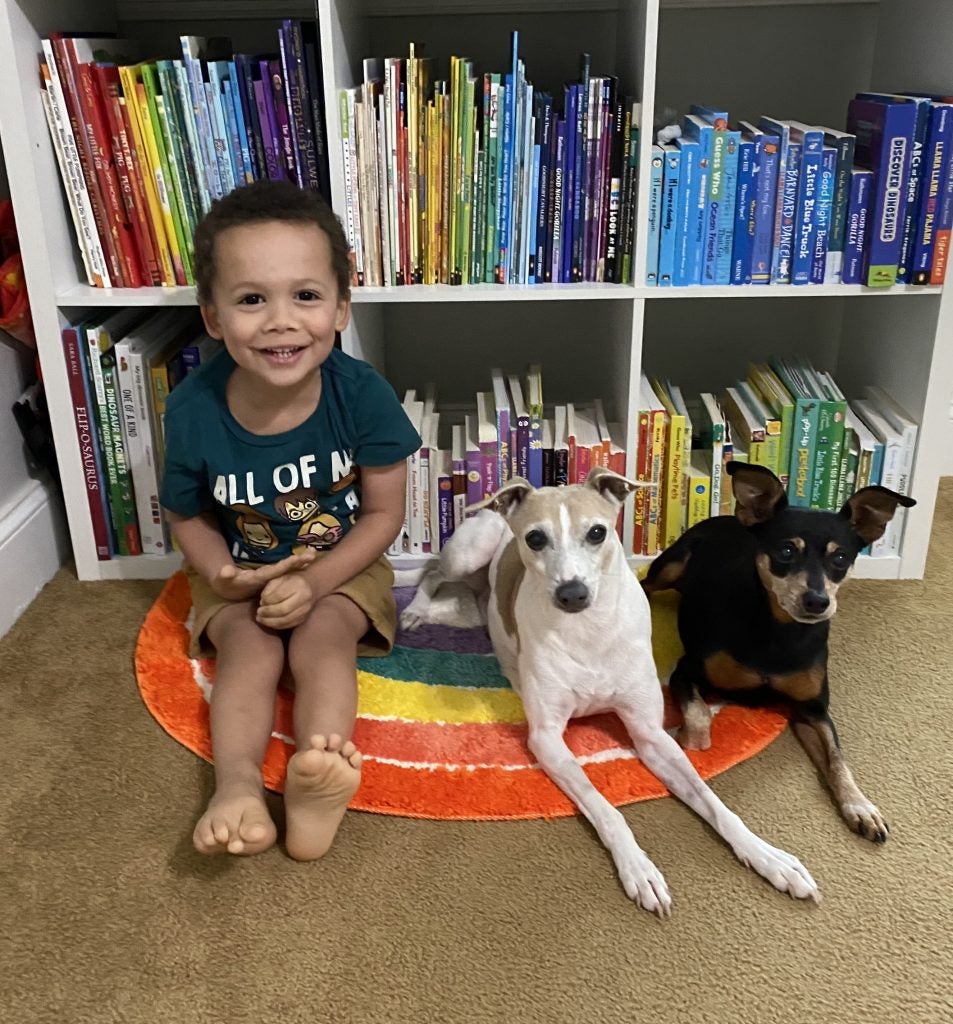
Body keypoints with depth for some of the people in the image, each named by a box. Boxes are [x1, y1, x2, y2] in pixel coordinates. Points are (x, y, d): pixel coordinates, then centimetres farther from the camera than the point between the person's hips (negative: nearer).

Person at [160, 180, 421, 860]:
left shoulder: (362, 394, -22)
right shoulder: (193, 410, -19)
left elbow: (384, 513, -13)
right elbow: (187, 515, -1)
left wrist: (316, 581, -25)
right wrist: (223, 572, -21)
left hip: (342, 566, -1)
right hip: (241, 574, 2)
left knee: (321, 639, -26)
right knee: (250, 650, -24)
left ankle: (316, 779, -43)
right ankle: (238, 784, -37)